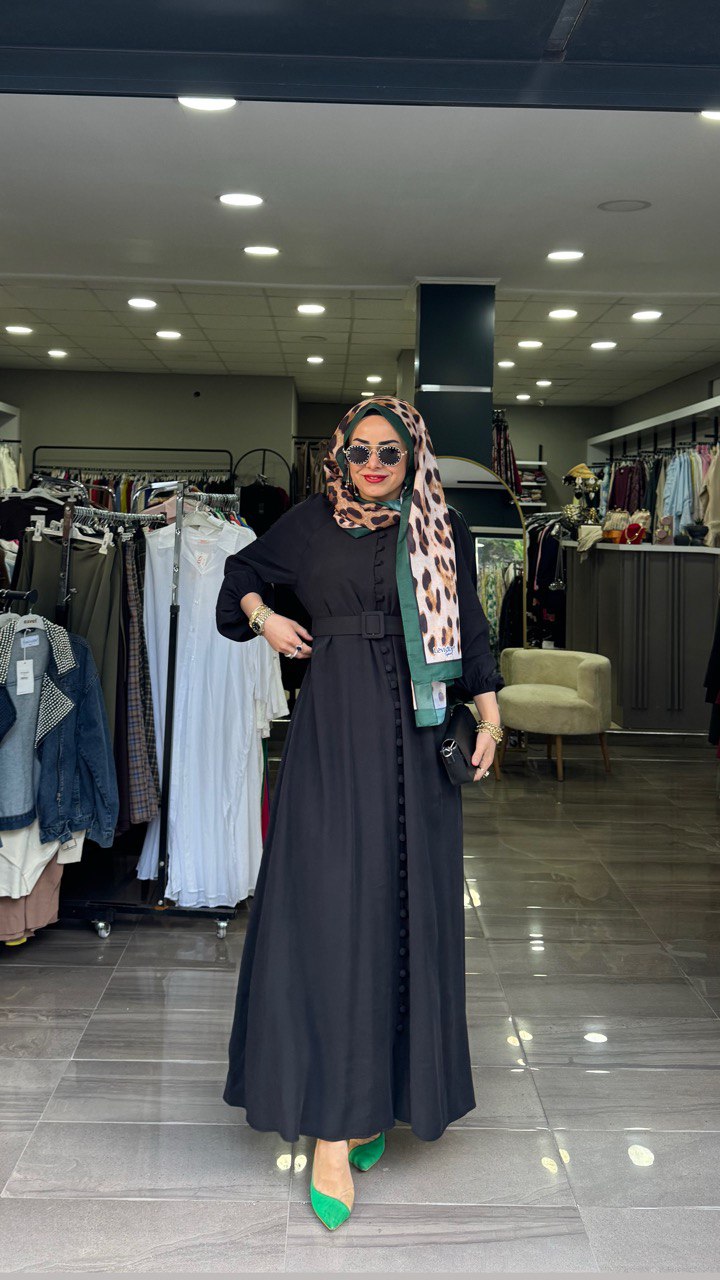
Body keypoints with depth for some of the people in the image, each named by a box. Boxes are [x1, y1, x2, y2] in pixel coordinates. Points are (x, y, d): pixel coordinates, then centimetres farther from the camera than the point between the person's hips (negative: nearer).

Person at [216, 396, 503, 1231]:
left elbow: (470, 631, 8)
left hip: (414, 732, 2)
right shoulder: (311, 522, 7)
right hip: (335, 729, -1)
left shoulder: (445, 533, 8)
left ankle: (381, 1092, 22)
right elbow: (244, 573, 22)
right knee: (330, 902, -6)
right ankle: (332, 1126, 0)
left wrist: (489, 716, -1)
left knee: (404, 904, 5)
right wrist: (263, 617, 3)